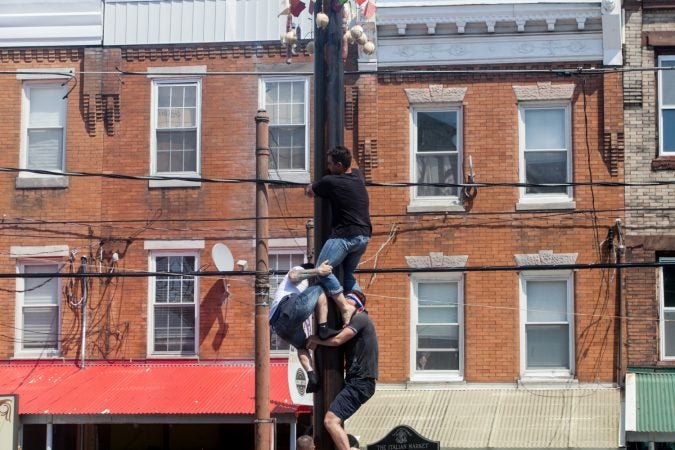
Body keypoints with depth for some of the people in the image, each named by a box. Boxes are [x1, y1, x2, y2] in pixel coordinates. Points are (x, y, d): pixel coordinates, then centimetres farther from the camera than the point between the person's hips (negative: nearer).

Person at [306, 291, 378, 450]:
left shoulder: (360, 319, -8)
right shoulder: (355, 322, 22)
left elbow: (336, 340, -18)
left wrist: (315, 339, -3)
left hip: (360, 382, -11)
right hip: (357, 381, 11)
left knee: (331, 420, -20)